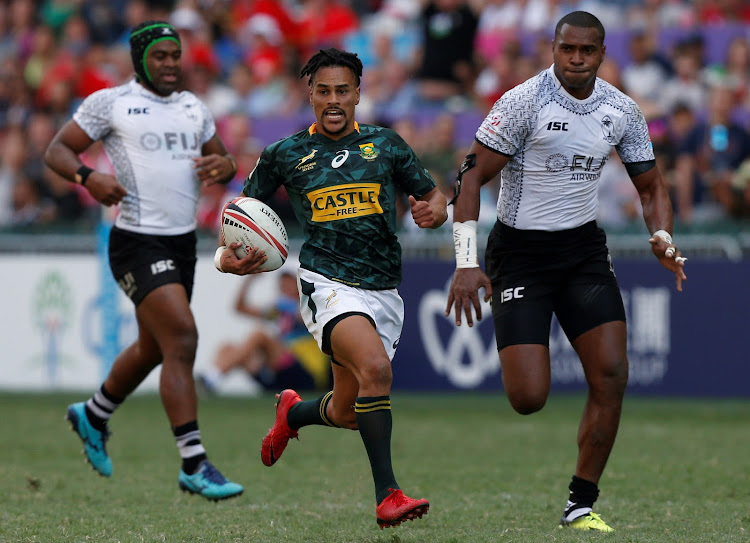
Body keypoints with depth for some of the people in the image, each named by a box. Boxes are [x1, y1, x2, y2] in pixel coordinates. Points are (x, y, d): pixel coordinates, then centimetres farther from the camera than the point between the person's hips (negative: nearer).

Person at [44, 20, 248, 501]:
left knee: (153, 348, 19)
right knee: (182, 339, -19)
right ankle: (195, 468, -18)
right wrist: (88, 177, -21)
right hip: (138, 242, -7)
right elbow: (57, 150, -1)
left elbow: (223, 161, 23)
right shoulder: (110, 103, -3)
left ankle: (93, 416, 46)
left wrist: (224, 166, -2)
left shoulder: (194, 108, 14)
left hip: (183, 243, 7)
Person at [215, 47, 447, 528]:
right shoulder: (285, 154, 4)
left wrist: (433, 209, -11)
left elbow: (433, 194, 14)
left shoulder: (386, 144, 7)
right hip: (328, 285, -4)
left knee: (348, 413, 13)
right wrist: (227, 256, -8)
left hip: (384, 292, 4)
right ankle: (387, 495, -30)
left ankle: (293, 413, 49)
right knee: (375, 368, -31)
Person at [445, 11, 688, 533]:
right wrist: (467, 262, -19)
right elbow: (472, 174, -13)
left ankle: (581, 505, 3)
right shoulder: (525, 101, -15)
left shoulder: (622, 111, 1)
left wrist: (663, 239, -7)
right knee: (528, 399, -13)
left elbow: (651, 185, 13)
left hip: (584, 249, 4)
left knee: (611, 375, -10)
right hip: (519, 252, -4)